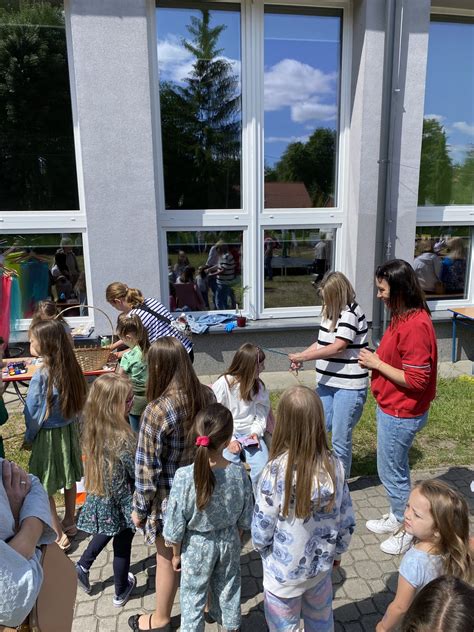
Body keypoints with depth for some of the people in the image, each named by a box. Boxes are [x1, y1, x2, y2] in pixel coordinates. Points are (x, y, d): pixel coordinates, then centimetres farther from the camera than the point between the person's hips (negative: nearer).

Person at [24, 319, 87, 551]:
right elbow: (78, 403, 1)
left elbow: (33, 413, -15)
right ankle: (69, 522, 38)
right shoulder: (70, 368, -9)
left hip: (48, 436, -6)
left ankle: (58, 534, 22)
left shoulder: (41, 375, -25)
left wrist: (29, 438, 1)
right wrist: (72, 423, 14)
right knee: (69, 478, 21)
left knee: (44, 487, 12)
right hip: (69, 430, 6)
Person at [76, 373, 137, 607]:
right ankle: (121, 591, 40)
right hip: (121, 502, -6)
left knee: (106, 533, 34)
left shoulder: (93, 428, -12)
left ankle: (83, 566, 48)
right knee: (122, 546, 19)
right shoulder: (122, 439, -35)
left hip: (100, 497, 6)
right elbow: (138, 472, -23)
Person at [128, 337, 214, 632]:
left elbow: (148, 469, -21)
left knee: (168, 559, 19)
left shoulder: (157, 411, -30)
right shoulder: (207, 395, -12)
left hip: (170, 498, -5)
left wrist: (139, 508, -5)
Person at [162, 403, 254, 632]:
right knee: (228, 588, 27)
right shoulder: (238, 473, -22)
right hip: (229, 541, 3)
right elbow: (244, 518, -6)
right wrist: (235, 539, 13)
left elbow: (176, 523, -16)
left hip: (196, 546, -2)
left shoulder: (184, 476, -30)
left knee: (193, 596, 22)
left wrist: (176, 553, 2)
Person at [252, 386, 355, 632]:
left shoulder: (275, 472, -31)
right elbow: (347, 521, -6)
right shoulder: (334, 466, -19)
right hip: (321, 565, 3)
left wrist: (263, 548, 4)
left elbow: (261, 531, -19)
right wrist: (336, 550, 13)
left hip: (284, 572, -3)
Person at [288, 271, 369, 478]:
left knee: (340, 438, 4)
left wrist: (302, 357, -16)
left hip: (349, 386, -8)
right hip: (327, 382, 8)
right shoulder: (330, 311, 9)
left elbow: (337, 348, -21)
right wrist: (300, 356, -2)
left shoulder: (351, 314, -15)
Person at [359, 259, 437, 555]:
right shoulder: (404, 317, 4)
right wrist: (376, 359, 1)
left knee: (392, 472, 9)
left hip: (401, 414, -9)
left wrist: (377, 363, -19)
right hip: (393, 408, 9)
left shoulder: (415, 325, -27)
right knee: (394, 468, 24)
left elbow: (416, 379, -26)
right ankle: (398, 517, 43)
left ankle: (407, 530, 30)